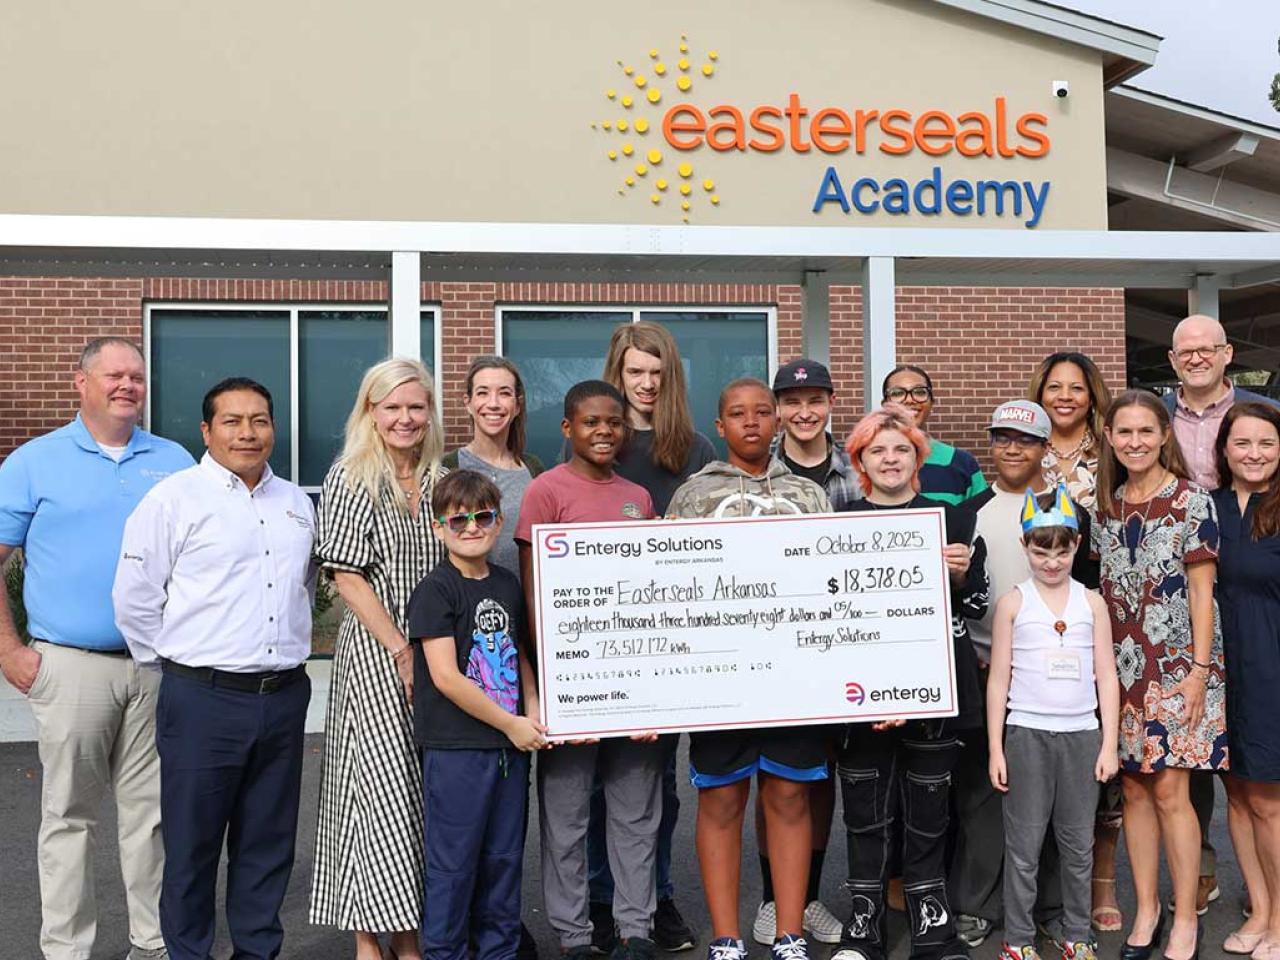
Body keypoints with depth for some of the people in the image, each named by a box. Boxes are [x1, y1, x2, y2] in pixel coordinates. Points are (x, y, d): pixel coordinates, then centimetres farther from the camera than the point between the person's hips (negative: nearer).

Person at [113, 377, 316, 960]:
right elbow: (134, 599, -6)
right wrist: (177, 666, 0)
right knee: (191, 845, 6)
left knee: (268, 842, 14)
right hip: (203, 699, -5)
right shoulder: (174, 499, -6)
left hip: (284, 698, 5)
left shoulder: (296, 504, 11)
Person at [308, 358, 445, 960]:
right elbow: (347, 576, -10)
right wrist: (402, 651, -13)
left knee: (425, 790, 8)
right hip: (374, 651, -5)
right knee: (382, 787, -4)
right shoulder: (351, 479, -4)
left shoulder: (438, 481, 11)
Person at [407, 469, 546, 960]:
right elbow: (445, 676, -16)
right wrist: (511, 724, -12)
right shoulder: (434, 590, -10)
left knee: (504, 855, 15)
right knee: (453, 860, 4)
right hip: (455, 748, -6)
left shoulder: (508, 584, 10)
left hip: (511, 744, 6)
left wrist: (533, 715, 2)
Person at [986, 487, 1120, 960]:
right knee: (1024, 845, 4)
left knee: (1078, 843, 10)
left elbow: (1107, 677, 7)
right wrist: (995, 749, -2)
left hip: (1082, 734, 2)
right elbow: (999, 679, 0)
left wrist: (1109, 744, 1)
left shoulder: (1092, 603, 5)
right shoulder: (1013, 603, -1)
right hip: (1028, 734, -2)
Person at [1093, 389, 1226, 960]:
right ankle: (1146, 911, 21)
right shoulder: (1105, 505, 9)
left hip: (1175, 663, -4)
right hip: (1120, 663, 4)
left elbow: (1201, 589, -7)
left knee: (1169, 790, -4)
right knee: (1133, 788, 8)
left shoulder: (1191, 501, -4)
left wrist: (1200, 667, -11)